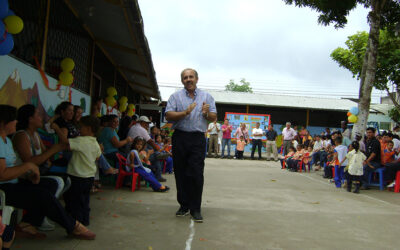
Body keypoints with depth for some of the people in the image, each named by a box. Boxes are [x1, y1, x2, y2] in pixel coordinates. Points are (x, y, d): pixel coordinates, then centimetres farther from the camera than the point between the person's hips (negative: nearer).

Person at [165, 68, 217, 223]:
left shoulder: (206, 97, 14)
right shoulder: (176, 96, 10)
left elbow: (214, 118, 12)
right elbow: (168, 115, -2)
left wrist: (207, 113, -10)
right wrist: (185, 113, -16)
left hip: (198, 139, -1)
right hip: (180, 138, 1)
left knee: (196, 174, -6)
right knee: (180, 173, 6)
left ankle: (196, 209, 2)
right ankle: (184, 205, 18)